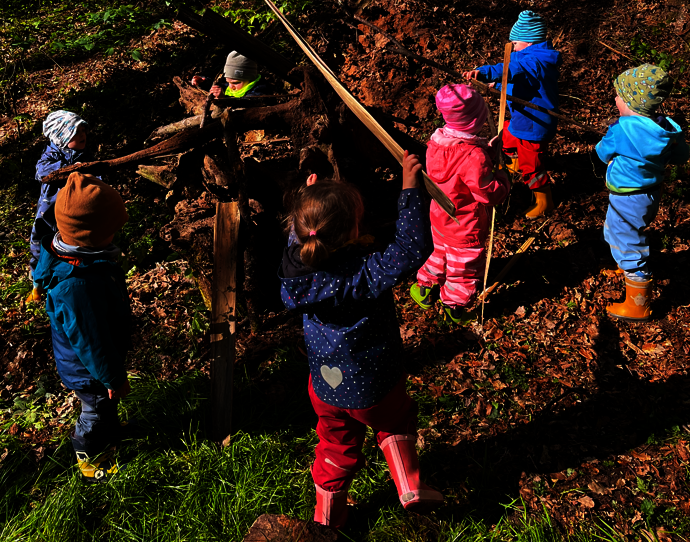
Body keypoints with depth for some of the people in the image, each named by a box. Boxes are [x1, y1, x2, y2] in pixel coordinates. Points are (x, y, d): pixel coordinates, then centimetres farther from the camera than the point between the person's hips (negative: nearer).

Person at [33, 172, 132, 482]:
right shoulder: (76, 286, -45)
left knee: (105, 404, 33)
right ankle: (91, 458, 48)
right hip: (87, 369, -8)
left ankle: (109, 432, 61)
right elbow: (90, 342, -32)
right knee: (96, 409, 21)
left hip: (97, 358, 8)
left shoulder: (68, 250, -14)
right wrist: (113, 378, -17)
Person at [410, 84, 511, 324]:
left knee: (441, 252, 33)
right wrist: (504, 177, -8)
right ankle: (453, 307, 36)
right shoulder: (473, 156, -36)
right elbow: (490, 193, -27)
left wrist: (487, 151, 1)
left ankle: (424, 287, 50)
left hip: (440, 215, 8)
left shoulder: (439, 141, -11)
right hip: (465, 226, -8)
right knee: (466, 265, 16)